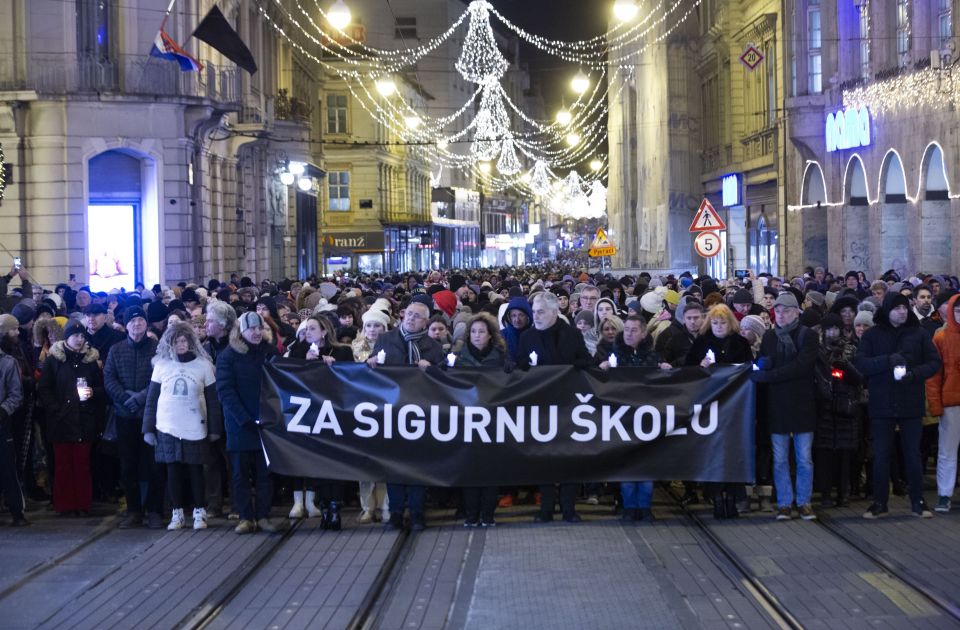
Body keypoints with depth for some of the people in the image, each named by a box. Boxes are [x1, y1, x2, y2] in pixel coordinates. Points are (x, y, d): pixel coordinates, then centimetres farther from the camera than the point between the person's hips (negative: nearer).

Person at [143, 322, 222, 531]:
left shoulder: (203, 365, -1)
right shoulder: (162, 365, 3)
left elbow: (213, 399, 2)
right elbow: (151, 398, 5)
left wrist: (215, 428, -1)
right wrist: (148, 428, 1)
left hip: (195, 429, -1)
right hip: (167, 429, 1)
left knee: (196, 471, 3)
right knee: (173, 470, 4)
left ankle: (199, 512, 13)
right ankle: (177, 512, 13)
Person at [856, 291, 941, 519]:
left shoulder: (919, 334, 4)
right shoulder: (872, 335, 3)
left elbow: (935, 362, 2)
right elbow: (861, 363, -6)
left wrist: (914, 374, -15)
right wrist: (888, 360, -20)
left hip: (911, 404, 0)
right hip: (882, 404, 0)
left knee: (913, 454, 6)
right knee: (881, 455, 4)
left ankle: (917, 502, 14)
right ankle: (879, 503, 12)